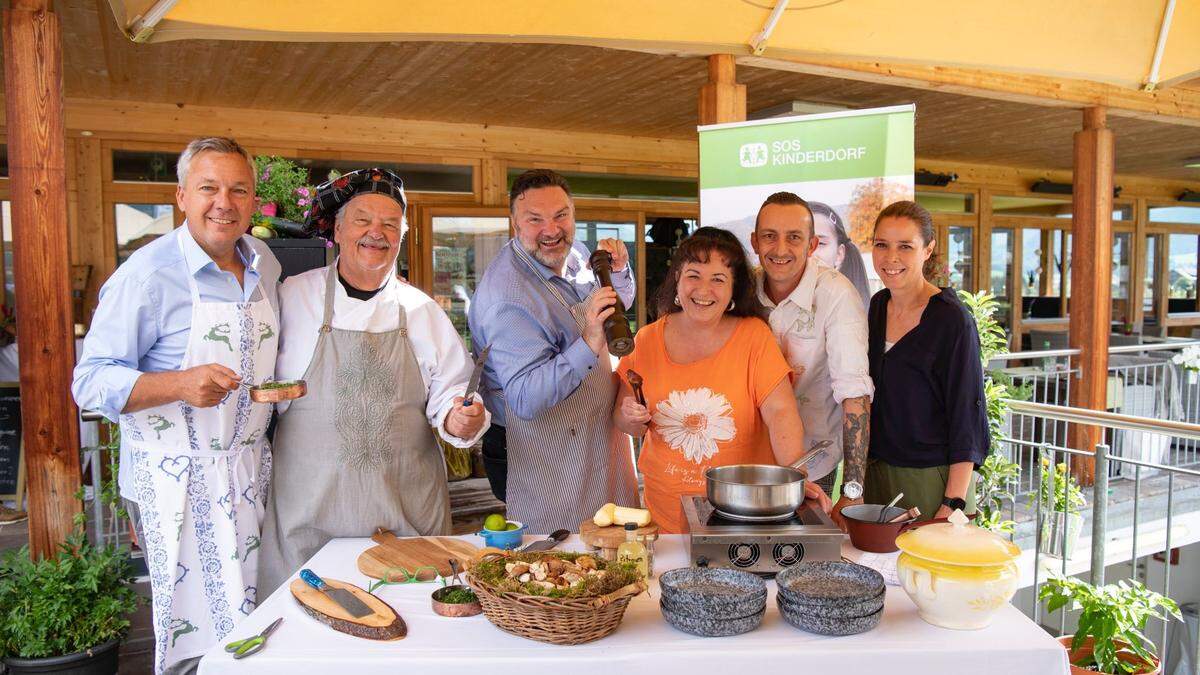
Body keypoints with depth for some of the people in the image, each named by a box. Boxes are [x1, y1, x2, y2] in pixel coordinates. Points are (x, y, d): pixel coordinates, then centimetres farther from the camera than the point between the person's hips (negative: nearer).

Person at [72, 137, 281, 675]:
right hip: (178, 481, -6)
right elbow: (91, 382, -15)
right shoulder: (147, 273, -14)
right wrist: (181, 384, -30)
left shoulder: (263, 264, 7)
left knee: (253, 622, 15)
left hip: (251, 470, 6)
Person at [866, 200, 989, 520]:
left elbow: (966, 417, -14)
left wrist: (953, 505, -19)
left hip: (932, 480, -6)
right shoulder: (878, 306, 5)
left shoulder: (952, 319, -14)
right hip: (877, 472, 6)